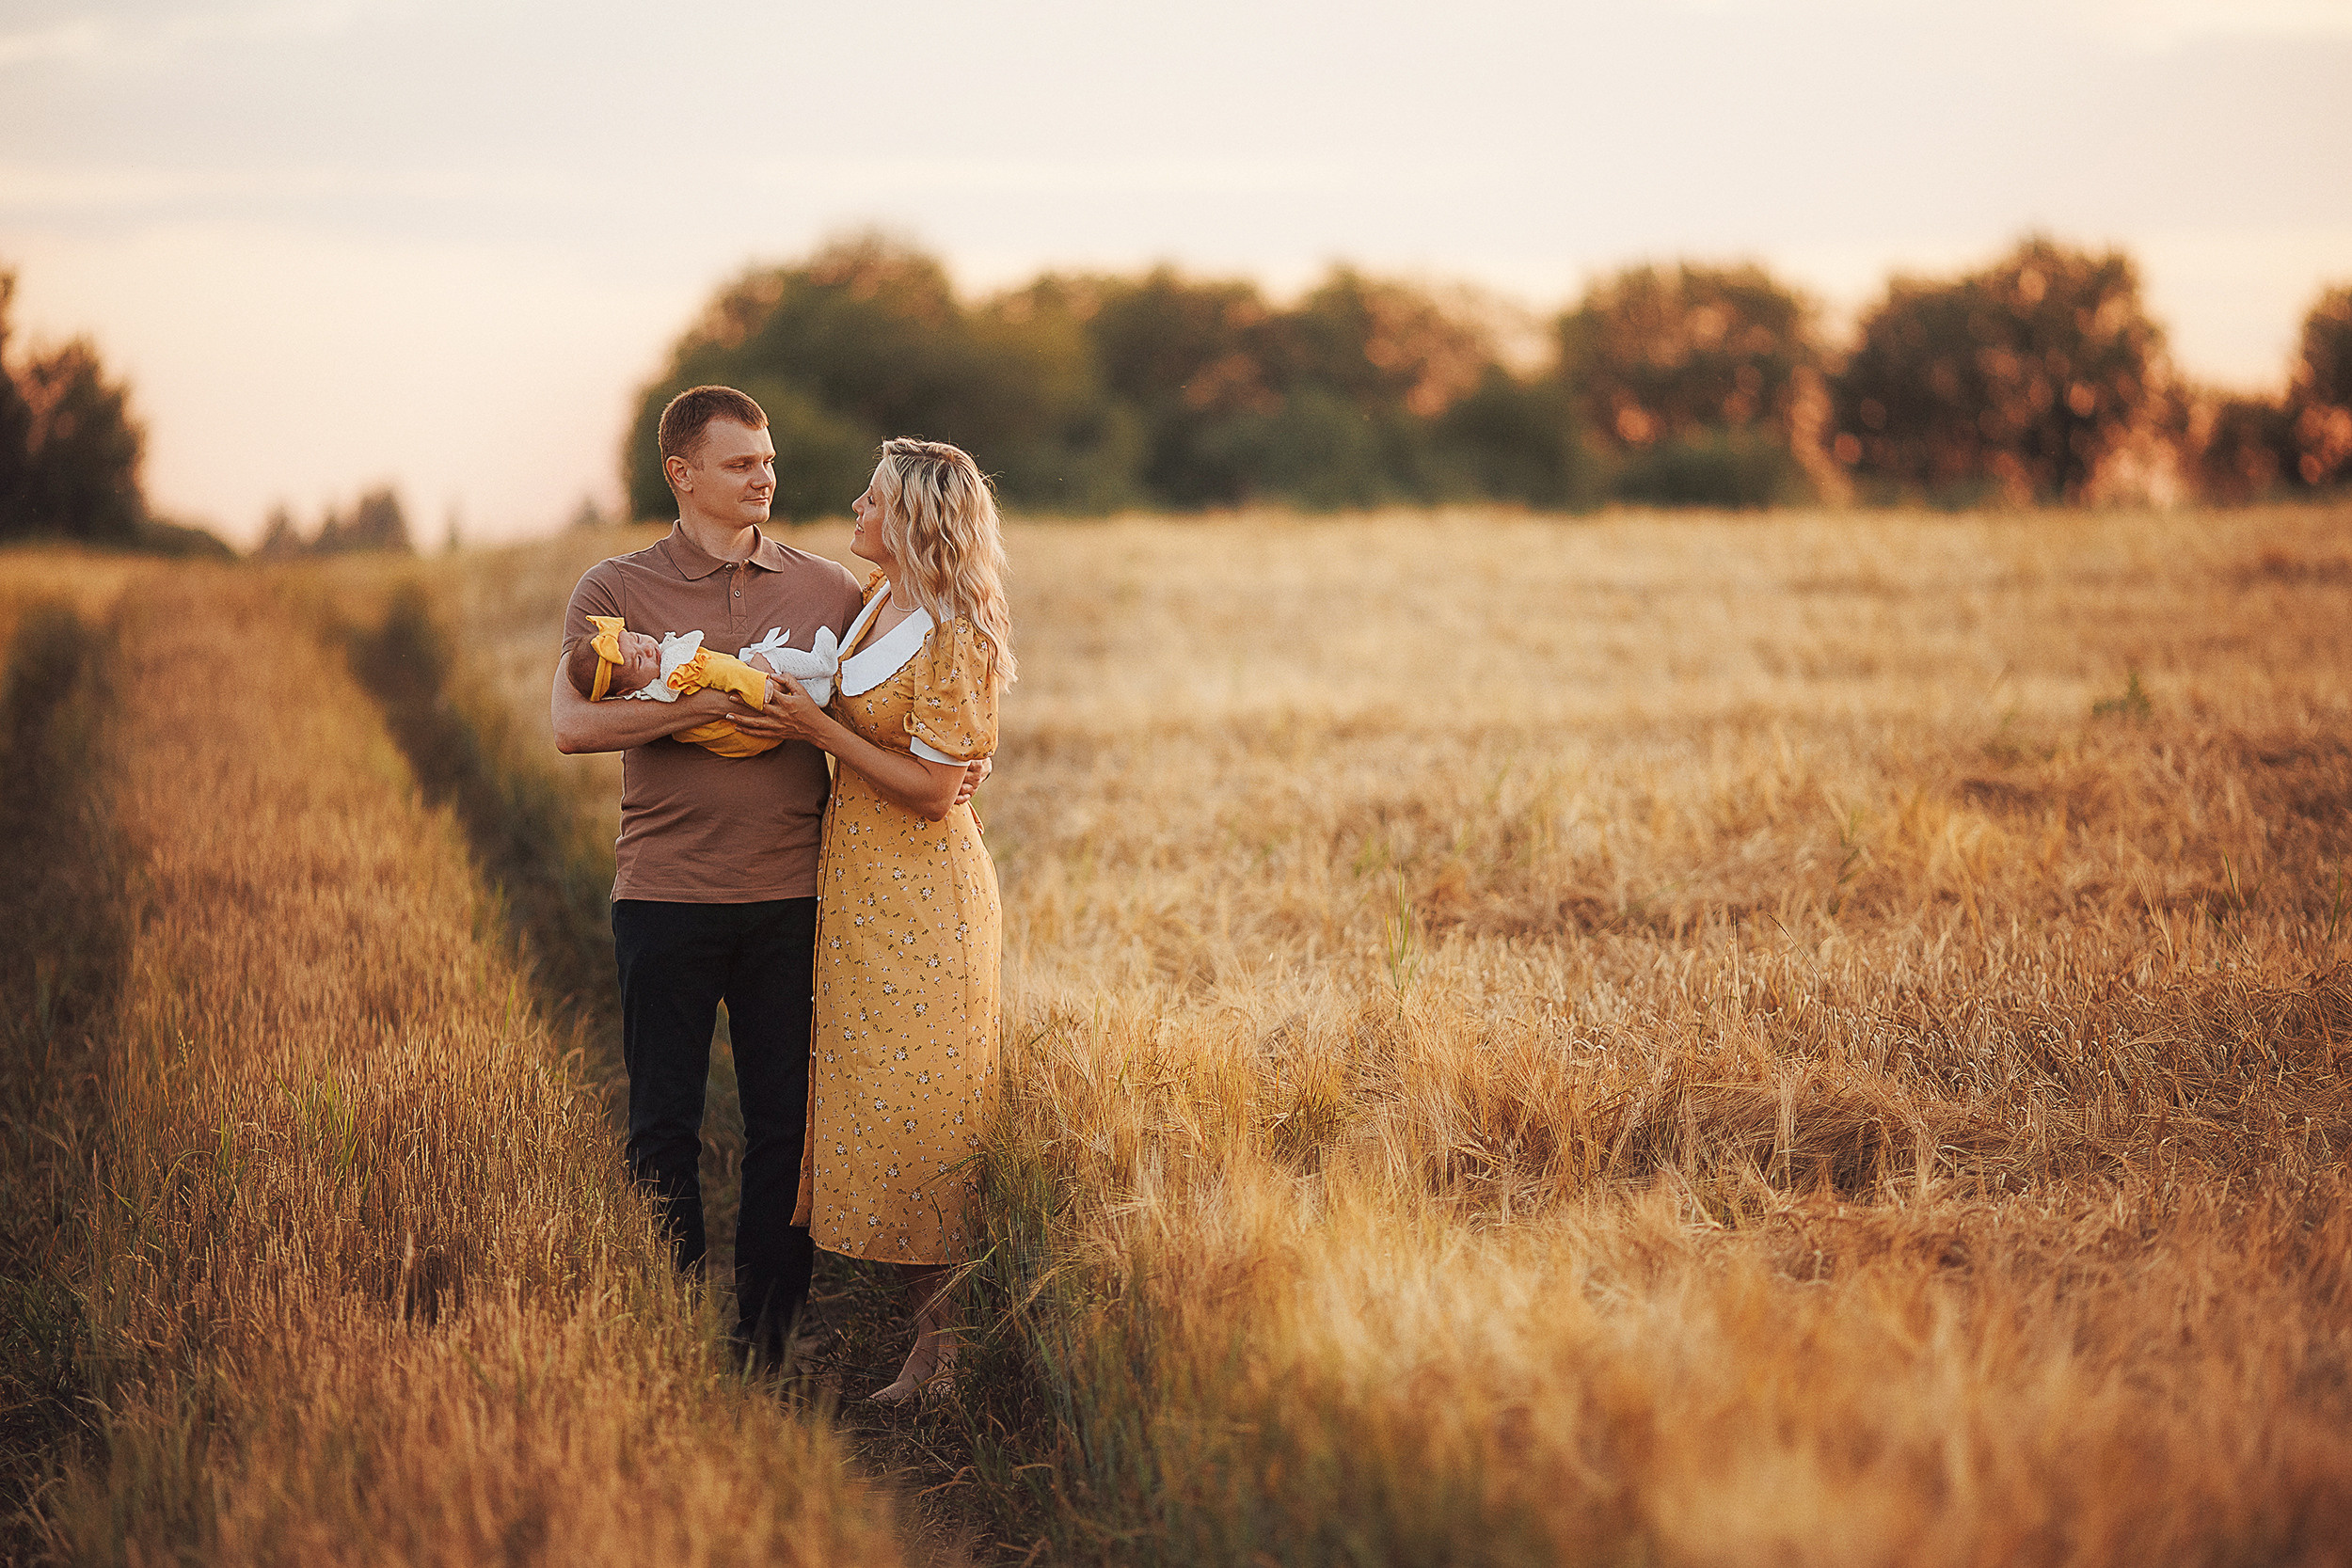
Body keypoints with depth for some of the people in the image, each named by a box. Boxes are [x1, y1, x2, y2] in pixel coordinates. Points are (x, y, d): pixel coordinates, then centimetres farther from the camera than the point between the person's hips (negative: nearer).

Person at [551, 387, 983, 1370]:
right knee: (664, 1127, 3)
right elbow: (571, 724, -12)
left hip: (791, 898, 2)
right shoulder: (616, 589, 2)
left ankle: (769, 1342, 13)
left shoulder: (829, 590, 10)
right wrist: (712, 704, -18)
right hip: (665, 895, -2)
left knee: (786, 1123, 4)